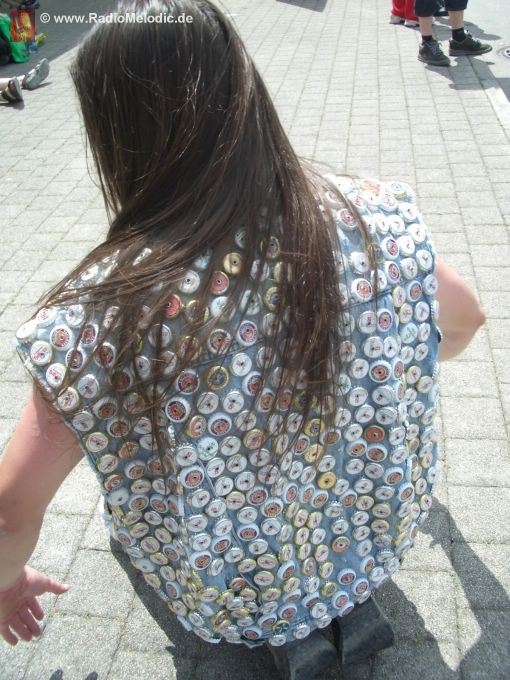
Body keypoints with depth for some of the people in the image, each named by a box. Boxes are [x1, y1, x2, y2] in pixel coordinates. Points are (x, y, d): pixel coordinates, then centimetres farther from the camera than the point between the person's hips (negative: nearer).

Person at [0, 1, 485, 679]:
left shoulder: (100, 313, -30)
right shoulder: (372, 216, -21)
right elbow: (463, 323, -2)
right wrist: (418, 363, 21)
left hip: (230, 592, -2)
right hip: (378, 529, 3)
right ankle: (348, 600, 21)